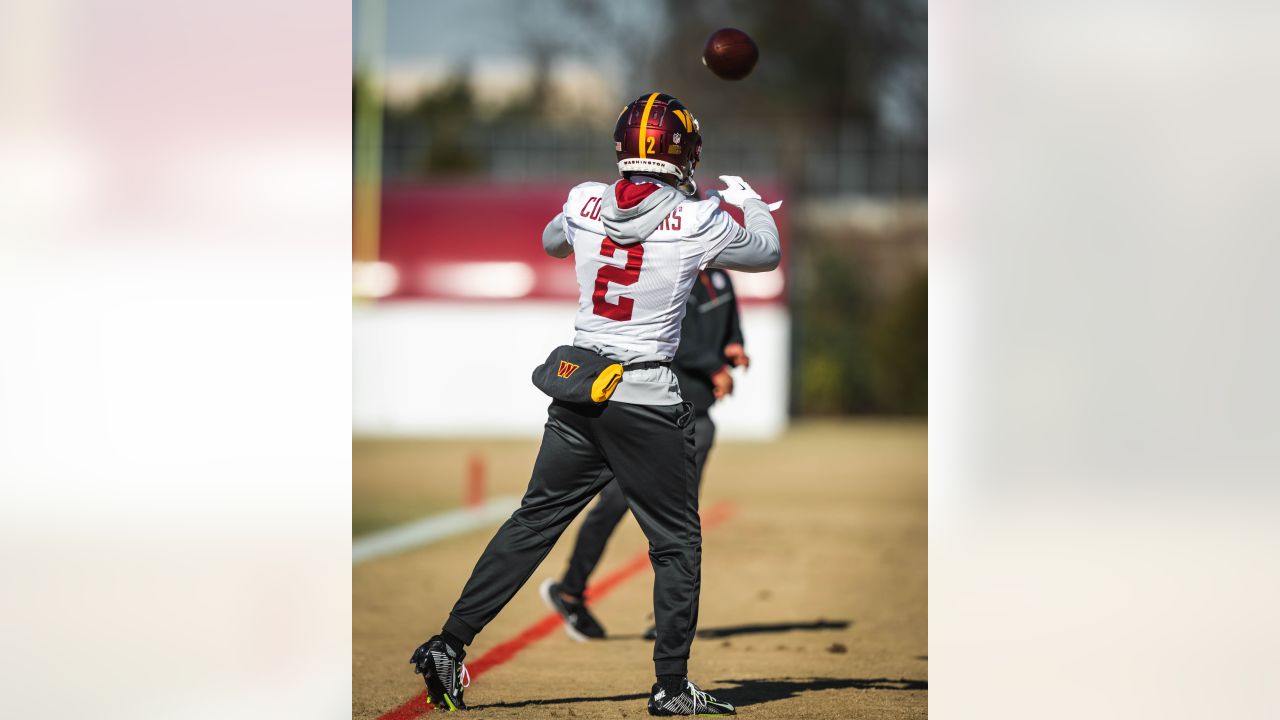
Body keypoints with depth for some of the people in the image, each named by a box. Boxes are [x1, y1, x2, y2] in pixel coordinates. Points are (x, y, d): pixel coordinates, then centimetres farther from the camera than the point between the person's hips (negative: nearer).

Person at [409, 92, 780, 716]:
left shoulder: (584, 203, 0)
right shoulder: (697, 221, -10)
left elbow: (551, 243, 24)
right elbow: (767, 253, 9)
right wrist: (749, 201, 27)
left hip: (576, 393, 4)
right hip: (648, 401, -4)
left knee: (534, 521, 13)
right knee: (676, 542, 8)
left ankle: (449, 645, 12)